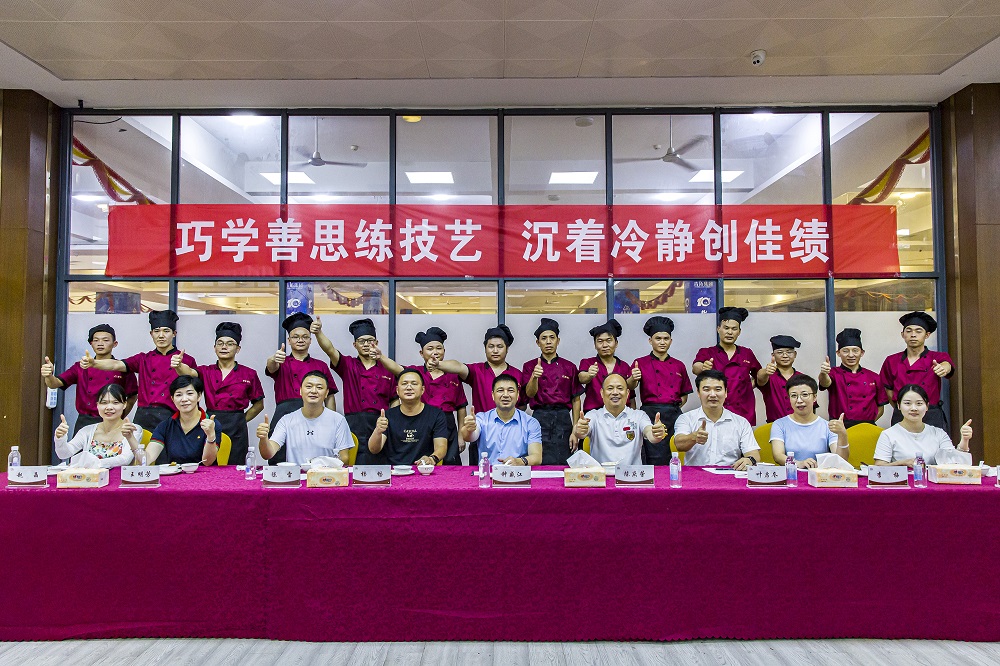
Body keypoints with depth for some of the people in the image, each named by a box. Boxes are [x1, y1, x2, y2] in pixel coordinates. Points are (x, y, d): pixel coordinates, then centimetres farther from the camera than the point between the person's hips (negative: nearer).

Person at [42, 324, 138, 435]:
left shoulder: (122, 369, -1)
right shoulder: (80, 367, 8)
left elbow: (132, 398, 4)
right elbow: (55, 383, -3)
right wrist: (49, 375, -23)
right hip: (83, 423, 2)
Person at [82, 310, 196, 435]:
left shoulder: (187, 360, 5)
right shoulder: (143, 359, 14)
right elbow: (116, 365, -3)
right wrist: (93, 363, -20)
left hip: (170, 420, -2)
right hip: (143, 419, 3)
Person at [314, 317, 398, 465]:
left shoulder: (387, 369, 12)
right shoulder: (348, 365, 10)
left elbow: (395, 401, 12)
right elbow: (329, 349, -7)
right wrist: (318, 332, -25)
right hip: (354, 426, -1)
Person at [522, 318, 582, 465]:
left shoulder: (569, 367, 8)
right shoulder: (530, 366, 7)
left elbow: (576, 400, 7)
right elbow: (530, 393, -8)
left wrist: (575, 431, 0)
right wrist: (534, 377, -29)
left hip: (563, 420, 1)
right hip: (540, 419, -1)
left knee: (563, 464, -1)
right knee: (539, 464, -5)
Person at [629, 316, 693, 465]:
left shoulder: (679, 366, 14)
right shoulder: (641, 363, 5)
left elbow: (685, 395, 21)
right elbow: (630, 387, -11)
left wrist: (675, 406, 3)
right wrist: (633, 378, -32)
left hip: (674, 415, 4)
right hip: (651, 414, -3)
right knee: (657, 460, -11)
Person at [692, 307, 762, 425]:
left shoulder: (747, 354, 13)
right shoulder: (706, 353, 5)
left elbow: (758, 376, 30)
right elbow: (695, 368, -18)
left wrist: (750, 385, 10)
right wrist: (703, 368, -40)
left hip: (744, 414, 2)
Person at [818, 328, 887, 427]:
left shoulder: (873, 378, 11)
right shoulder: (834, 374, 3)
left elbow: (880, 408, 16)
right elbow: (825, 383, -21)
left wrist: (869, 422, 1)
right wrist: (823, 373, -42)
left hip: (866, 427, 2)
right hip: (840, 427, -2)